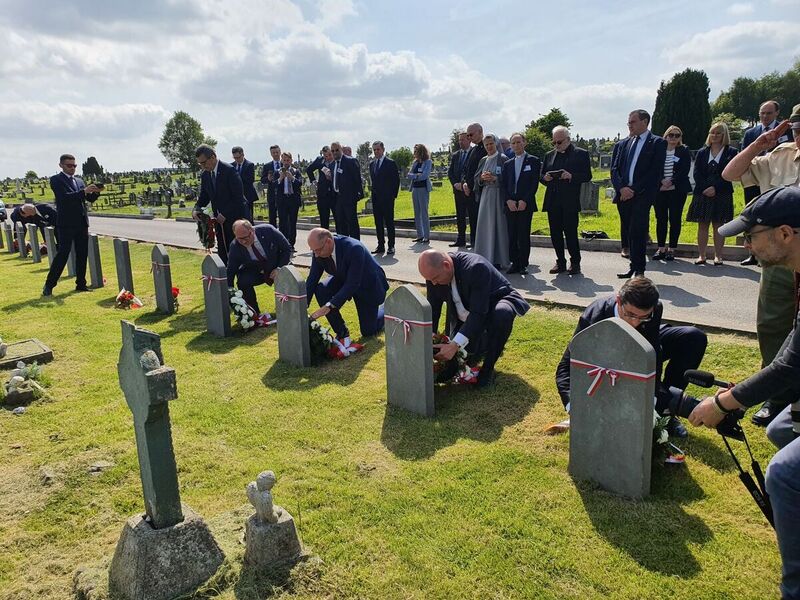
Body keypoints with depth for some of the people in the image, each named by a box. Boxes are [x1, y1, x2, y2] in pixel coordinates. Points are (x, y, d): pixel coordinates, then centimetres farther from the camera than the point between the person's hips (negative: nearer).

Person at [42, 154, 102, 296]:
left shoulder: (79, 181, 17)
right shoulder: (56, 180, -2)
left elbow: (90, 199, 13)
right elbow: (65, 197, -17)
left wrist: (96, 191, -8)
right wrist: (84, 191, -26)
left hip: (81, 224, 6)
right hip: (66, 224, -6)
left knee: (82, 254, 7)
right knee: (63, 254, -7)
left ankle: (81, 284, 15)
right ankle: (49, 285, 1)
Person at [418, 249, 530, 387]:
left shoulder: (476, 268, -37)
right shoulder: (434, 271, -18)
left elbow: (478, 312, -39)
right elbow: (433, 309, -10)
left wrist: (455, 344, -44)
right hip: (464, 318, 6)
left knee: (502, 314, -41)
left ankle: (488, 368, -20)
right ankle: (491, 345, 28)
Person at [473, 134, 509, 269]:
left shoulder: (503, 159, -3)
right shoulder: (483, 160, 16)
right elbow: (476, 178, 14)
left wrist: (494, 178, -21)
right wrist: (482, 178, -7)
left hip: (498, 196, -6)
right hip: (485, 195, 6)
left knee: (498, 225, -5)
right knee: (485, 226, 5)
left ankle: (498, 259, 0)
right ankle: (486, 258, 12)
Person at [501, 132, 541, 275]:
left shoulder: (533, 161, 5)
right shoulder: (507, 164, 17)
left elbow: (535, 183, -3)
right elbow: (504, 185, 12)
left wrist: (524, 201, -12)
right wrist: (509, 200, -4)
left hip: (526, 204, -4)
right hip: (510, 204, 4)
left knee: (524, 235, -5)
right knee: (512, 236, 2)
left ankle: (523, 264, 2)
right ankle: (514, 263, 8)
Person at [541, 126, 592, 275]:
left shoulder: (581, 154, 2)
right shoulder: (549, 155, 16)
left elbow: (587, 176, -3)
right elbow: (541, 176, 18)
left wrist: (571, 176, -19)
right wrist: (545, 178, -5)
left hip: (570, 201, -5)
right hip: (552, 201, 5)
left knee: (570, 232, -5)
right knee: (555, 233, 6)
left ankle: (575, 263, 7)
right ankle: (560, 262, 17)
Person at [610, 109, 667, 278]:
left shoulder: (657, 143, 2)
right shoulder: (622, 144, 17)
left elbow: (655, 172, -6)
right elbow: (614, 170, 10)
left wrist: (634, 190, -12)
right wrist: (622, 188, -8)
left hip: (642, 195, -5)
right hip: (624, 195, 5)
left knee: (637, 232, -10)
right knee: (627, 231, 6)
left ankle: (638, 270, -3)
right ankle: (635, 267, 14)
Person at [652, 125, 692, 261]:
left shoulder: (684, 152, 5)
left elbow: (684, 171, -4)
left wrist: (671, 181, -14)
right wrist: (662, 180, -13)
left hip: (677, 190, -2)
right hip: (660, 189, 2)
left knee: (675, 219, -1)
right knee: (660, 218, 3)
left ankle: (671, 249, 4)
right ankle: (661, 248, 9)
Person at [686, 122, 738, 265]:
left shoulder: (731, 152, 4)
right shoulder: (702, 152, 11)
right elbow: (696, 173, 2)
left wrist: (715, 188, -15)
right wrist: (705, 189, -12)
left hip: (721, 194, -2)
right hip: (702, 193, 2)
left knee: (719, 225, 1)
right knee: (702, 225, 2)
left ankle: (718, 256, 5)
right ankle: (701, 255, 5)